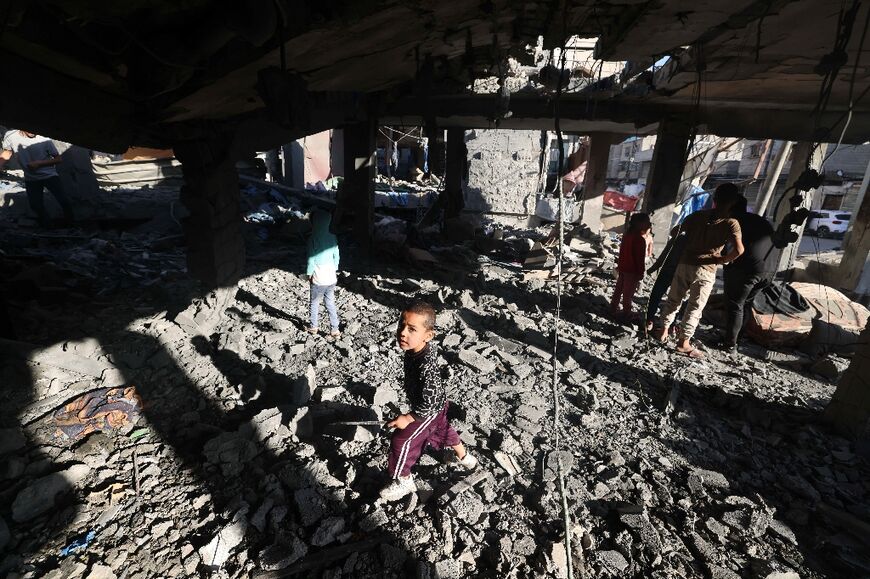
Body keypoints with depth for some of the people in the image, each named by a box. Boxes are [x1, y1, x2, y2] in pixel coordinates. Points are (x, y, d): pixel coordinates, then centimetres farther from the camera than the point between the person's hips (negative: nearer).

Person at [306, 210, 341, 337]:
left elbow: (311, 259, -12)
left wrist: (309, 274, 1)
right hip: (331, 277, 5)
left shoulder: (313, 239, -16)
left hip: (318, 279, -5)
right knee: (330, 303, 14)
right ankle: (335, 330, 14)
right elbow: (336, 256, 7)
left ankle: (313, 327, 28)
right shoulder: (333, 238, 0)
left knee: (314, 302, 15)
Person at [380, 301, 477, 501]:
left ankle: (403, 481, 28)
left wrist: (408, 418, -22)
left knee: (401, 440, 4)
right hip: (438, 403, 9)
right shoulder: (424, 347, -19)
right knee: (441, 428, 31)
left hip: (429, 409, -8)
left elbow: (429, 404, -35)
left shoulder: (425, 367, -43)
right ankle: (465, 458, 55)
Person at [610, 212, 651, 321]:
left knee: (619, 289, 16)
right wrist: (641, 272, -11)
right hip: (632, 270, -8)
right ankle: (626, 312, 12)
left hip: (623, 267, 8)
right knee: (628, 292, 2)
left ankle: (613, 308, 25)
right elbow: (640, 258, -19)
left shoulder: (627, 235, 4)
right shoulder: (640, 239, -21)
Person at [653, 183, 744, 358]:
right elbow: (738, 250, -21)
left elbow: (674, 232, 9)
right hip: (705, 270, -3)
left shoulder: (697, 215, 2)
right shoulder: (731, 223, -9)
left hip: (684, 264, 4)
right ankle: (683, 343, 11)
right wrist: (722, 260, -5)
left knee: (674, 299, 17)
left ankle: (663, 331, 24)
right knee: (695, 307, 6)